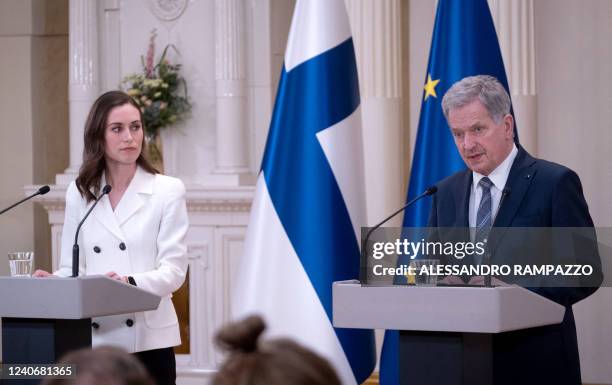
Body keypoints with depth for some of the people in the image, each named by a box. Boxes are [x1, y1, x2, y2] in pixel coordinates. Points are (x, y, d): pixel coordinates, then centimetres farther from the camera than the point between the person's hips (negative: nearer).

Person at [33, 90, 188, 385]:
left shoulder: (167, 191, 2)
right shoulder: (79, 193, 11)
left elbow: (173, 270, -5)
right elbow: (72, 268, 10)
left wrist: (131, 283, -24)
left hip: (148, 339, -2)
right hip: (93, 339, 2)